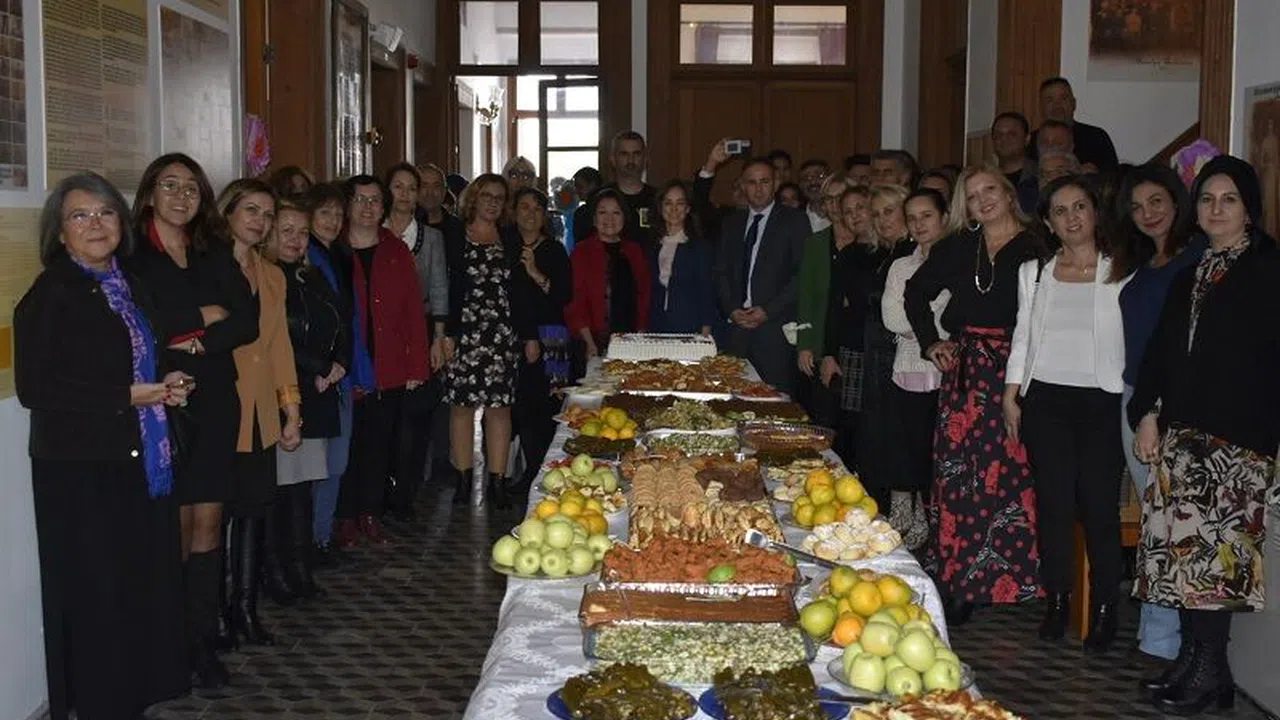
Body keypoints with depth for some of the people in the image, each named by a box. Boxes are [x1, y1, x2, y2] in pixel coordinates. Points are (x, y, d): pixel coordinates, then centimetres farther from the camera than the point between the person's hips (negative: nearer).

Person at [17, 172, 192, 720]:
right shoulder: (51, 294, -9)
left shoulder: (128, 286, 14)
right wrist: (130, 396, -15)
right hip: (81, 470, -7)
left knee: (145, 584, 8)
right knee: (96, 592, 0)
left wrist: (167, 387, 3)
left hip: (141, 463, 7)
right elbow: (35, 388, -16)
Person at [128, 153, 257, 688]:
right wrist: (204, 316, -8)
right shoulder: (130, 255, 0)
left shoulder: (215, 254, 13)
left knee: (208, 522, 4)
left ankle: (202, 641, 11)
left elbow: (247, 320, 2)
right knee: (176, 525, -3)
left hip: (215, 401, 4)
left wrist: (197, 340, -11)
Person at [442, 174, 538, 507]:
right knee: (461, 404, 0)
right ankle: (463, 480, 8)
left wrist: (530, 336, 11)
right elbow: (444, 290, -1)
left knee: (500, 406, 0)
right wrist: (446, 334, -9)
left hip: (504, 335, 2)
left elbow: (520, 295, 15)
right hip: (465, 332, -2)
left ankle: (498, 481, 4)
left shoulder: (510, 243, 14)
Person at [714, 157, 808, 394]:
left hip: (774, 326, -4)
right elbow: (720, 272, 15)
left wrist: (768, 310, -10)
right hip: (735, 326, 4)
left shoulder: (794, 221, 3)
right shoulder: (732, 223, 18)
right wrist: (731, 309, -1)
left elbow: (803, 274, -4)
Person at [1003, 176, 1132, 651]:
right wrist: (1011, 395, 8)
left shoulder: (1122, 273, 2)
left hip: (1101, 402, -2)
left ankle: (1104, 610, 8)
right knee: (1053, 504, 4)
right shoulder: (1034, 272, 11)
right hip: (1046, 399, 3)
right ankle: (1057, 601, 17)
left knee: (1100, 506, -5)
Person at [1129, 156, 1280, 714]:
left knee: (1215, 547, -8)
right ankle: (1192, 658, 14)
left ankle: (1209, 671, 0)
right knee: (1179, 543, 5)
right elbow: (1159, 351, 17)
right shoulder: (1190, 276, 18)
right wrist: (1147, 413, 5)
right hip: (1180, 434, 6)